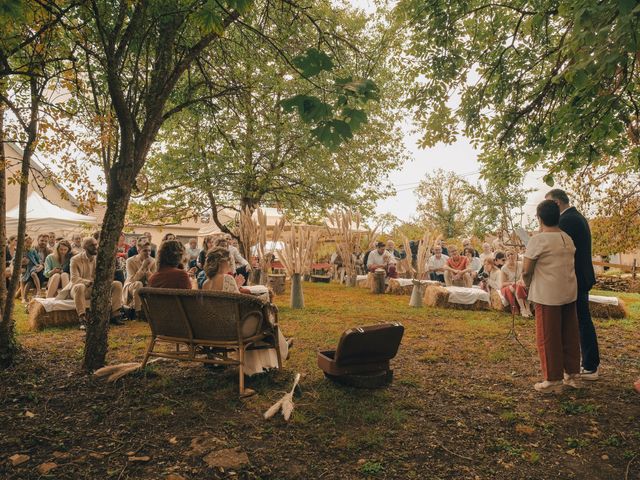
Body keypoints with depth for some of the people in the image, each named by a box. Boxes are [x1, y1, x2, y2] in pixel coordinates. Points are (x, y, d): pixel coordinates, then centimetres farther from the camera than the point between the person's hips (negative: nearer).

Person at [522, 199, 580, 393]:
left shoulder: (538, 240, -14)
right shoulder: (568, 239, 8)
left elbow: (526, 271, -13)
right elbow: (569, 265, 12)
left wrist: (528, 283, 7)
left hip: (548, 295, -7)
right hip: (569, 292, 7)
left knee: (548, 337, 3)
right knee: (570, 335, 16)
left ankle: (553, 380, 10)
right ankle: (572, 374, 27)